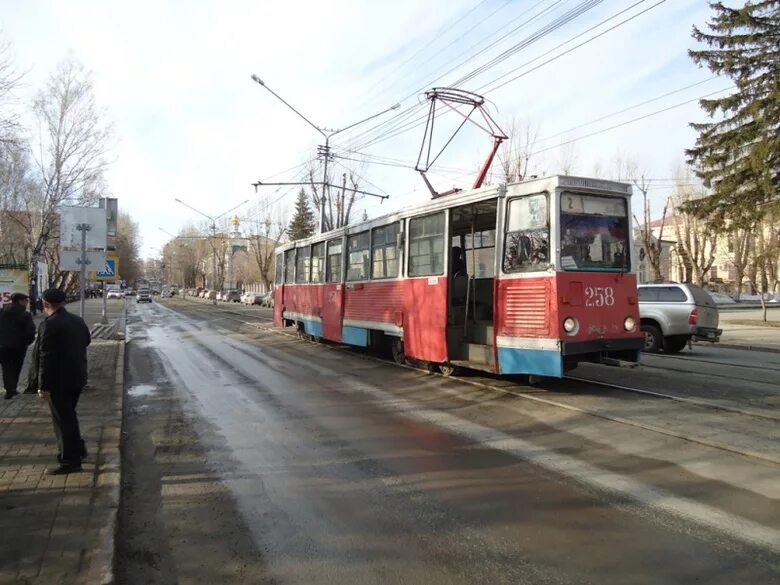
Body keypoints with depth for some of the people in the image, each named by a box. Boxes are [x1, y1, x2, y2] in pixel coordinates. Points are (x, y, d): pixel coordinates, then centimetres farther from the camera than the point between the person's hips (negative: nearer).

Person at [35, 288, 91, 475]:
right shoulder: (78, 321, 5)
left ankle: (70, 461, 8)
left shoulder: (49, 325, -20)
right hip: (77, 378, 8)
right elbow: (86, 341, 22)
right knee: (69, 416, 24)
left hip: (59, 382, -8)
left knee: (63, 420, 1)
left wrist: (43, 386, -19)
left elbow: (46, 358, -22)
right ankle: (78, 449, 33)